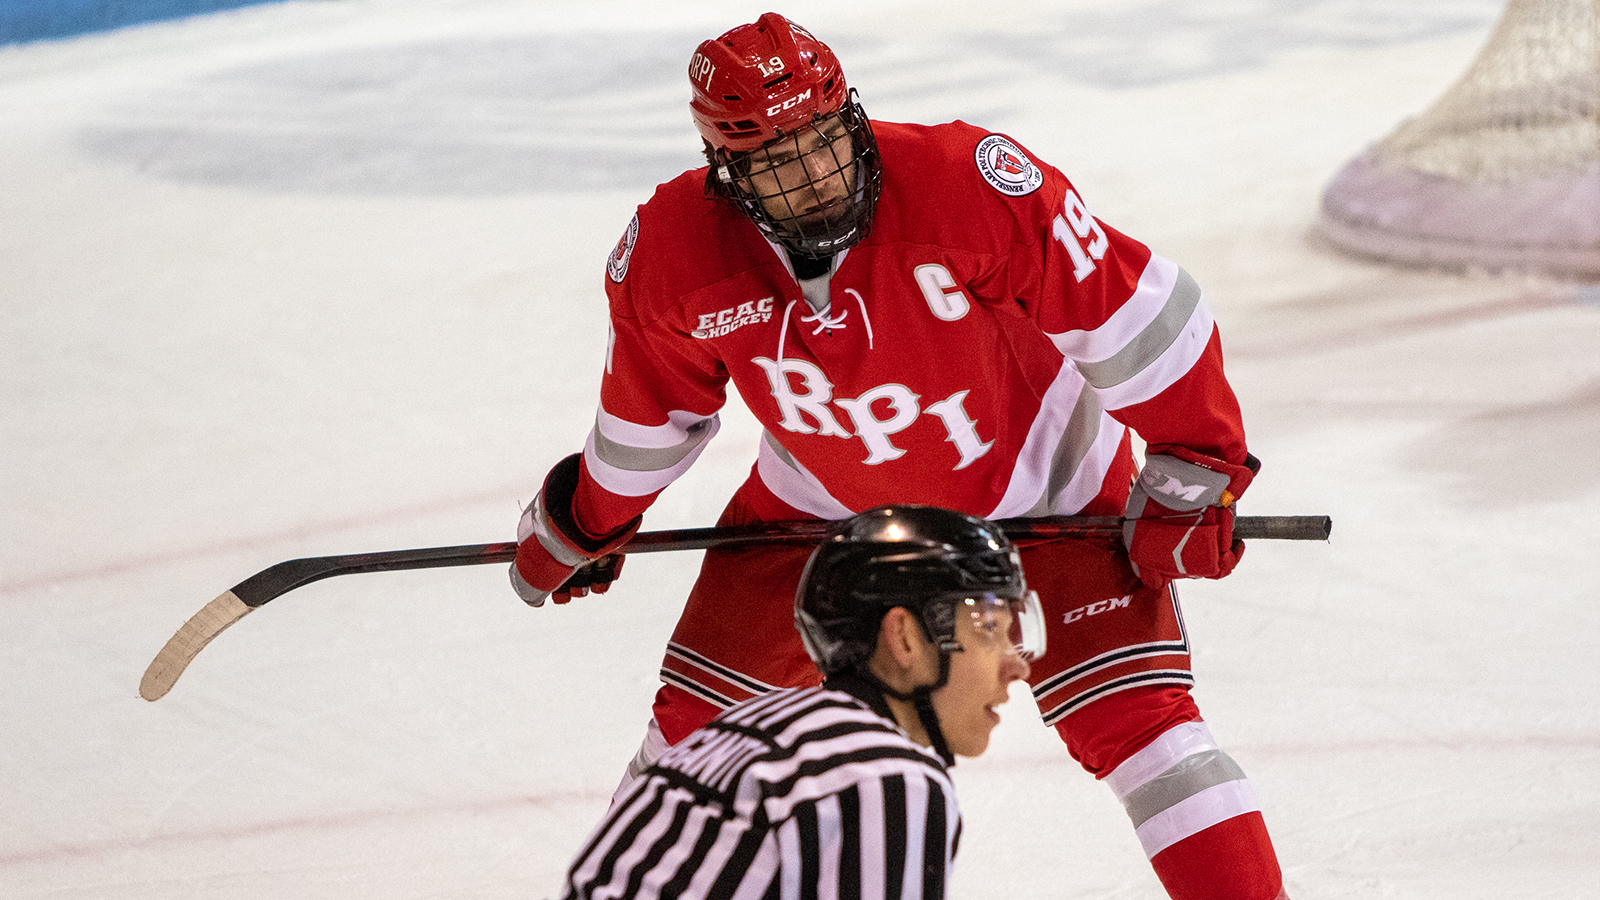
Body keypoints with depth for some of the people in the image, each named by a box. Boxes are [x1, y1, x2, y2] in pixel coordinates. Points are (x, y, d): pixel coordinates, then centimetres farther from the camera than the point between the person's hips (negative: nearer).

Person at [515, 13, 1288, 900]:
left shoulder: (972, 182, -35)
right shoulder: (670, 255, -23)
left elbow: (1142, 316, -24)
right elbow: (649, 412, 0)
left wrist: (1191, 478, -18)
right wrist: (581, 527, 13)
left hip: (1040, 479, -3)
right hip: (824, 499, 3)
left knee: (1131, 707, -15)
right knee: (703, 708, 3)